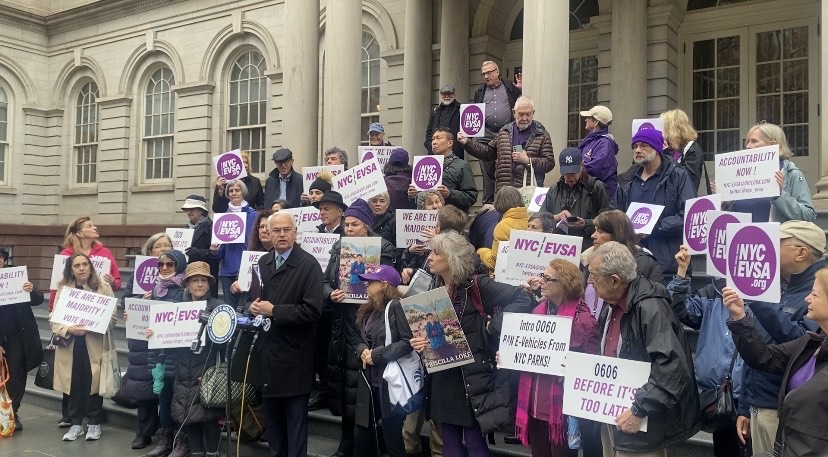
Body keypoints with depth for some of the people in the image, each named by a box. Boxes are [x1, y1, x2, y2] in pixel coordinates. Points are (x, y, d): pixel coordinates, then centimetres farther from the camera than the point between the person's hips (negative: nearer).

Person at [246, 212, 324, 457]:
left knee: (295, 417, 3)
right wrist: (253, 306, -4)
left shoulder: (309, 264, -11)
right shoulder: (262, 262, 11)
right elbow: (253, 298, 20)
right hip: (267, 350, 6)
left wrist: (274, 311, -18)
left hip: (294, 354, -6)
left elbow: (312, 310, -19)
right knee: (272, 415, 17)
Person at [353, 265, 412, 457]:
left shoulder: (396, 306, -13)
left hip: (390, 382, -8)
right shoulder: (368, 310, 14)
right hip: (369, 382, 8)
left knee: (392, 440, 4)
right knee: (362, 438, 13)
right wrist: (363, 351, -4)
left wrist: (377, 355, -17)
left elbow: (408, 341, -21)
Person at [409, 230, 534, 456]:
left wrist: (493, 329, -20)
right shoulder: (434, 288, 6)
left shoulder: (477, 285, -13)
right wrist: (419, 341, -9)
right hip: (444, 377, 6)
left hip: (474, 375, -6)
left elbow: (522, 300, -20)